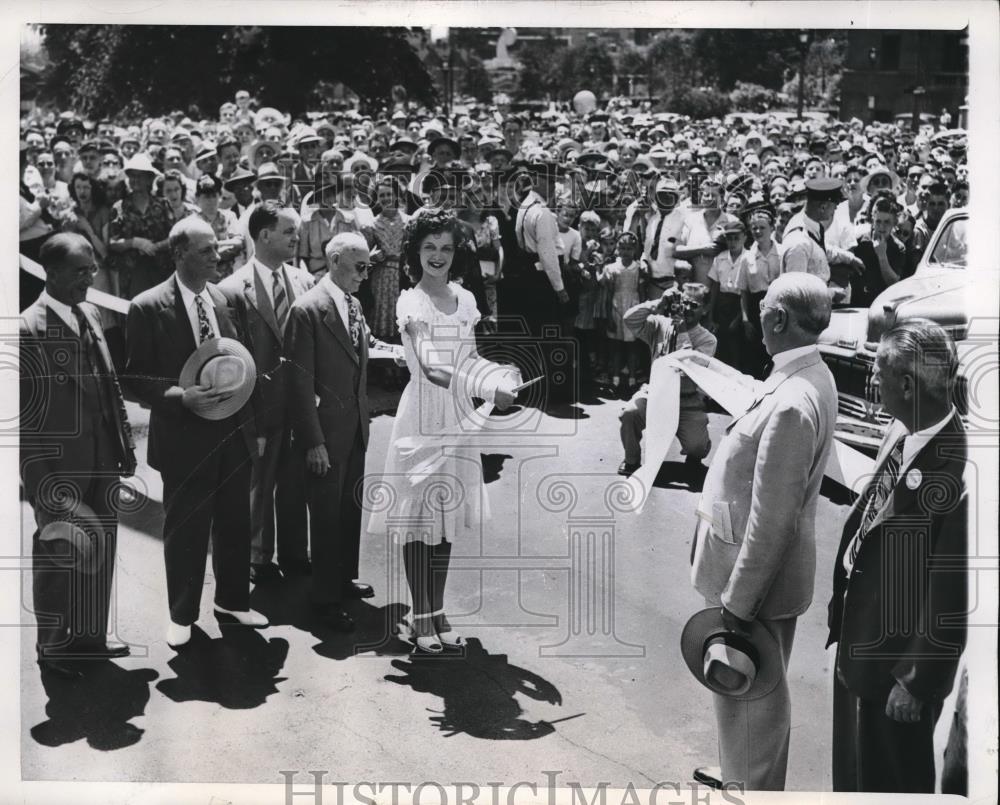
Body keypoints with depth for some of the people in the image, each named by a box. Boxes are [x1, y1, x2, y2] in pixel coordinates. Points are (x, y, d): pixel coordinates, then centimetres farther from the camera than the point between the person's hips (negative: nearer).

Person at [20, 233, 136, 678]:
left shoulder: (91, 315, 7)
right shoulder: (29, 329, -16)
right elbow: (23, 414, -17)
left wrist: (125, 443, 9)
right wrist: (40, 484, -18)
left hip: (103, 461, 7)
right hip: (60, 468, -7)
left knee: (100, 551, 17)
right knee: (57, 558, 9)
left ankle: (90, 634, 34)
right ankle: (52, 647, 27)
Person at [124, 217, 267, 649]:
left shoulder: (225, 299, 3)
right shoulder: (148, 308, -11)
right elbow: (135, 378, -8)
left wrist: (252, 424, 4)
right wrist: (180, 396, -23)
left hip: (233, 433, 4)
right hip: (185, 438, -4)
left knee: (235, 524, 16)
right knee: (185, 531, 8)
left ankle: (232, 601, 35)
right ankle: (182, 616, 26)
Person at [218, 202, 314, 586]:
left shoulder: (304, 281, 1)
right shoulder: (233, 290, -13)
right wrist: (246, 406, -10)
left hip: (300, 402, 4)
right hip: (261, 406, -4)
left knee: (295, 484, 16)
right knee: (258, 485, 12)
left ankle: (294, 554, 32)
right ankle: (259, 558, 28)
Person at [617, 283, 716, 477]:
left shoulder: (707, 339, -4)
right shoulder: (661, 325, 2)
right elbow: (630, 319, -13)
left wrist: (683, 333, -20)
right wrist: (659, 304, -18)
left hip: (688, 401, -1)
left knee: (696, 446, -22)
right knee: (629, 413, -29)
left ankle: (694, 455, 21)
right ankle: (631, 460, -2)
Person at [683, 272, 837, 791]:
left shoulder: (791, 405, -31)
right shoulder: (811, 377, 0)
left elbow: (771, 518, -29)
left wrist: (737, 603, -22)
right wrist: (709, 365, 32)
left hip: (756, 574, -10)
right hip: (773, 569, 10)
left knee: (748, 699, 8)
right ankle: (745, 778, 45)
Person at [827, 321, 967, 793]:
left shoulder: (956, 469, -29)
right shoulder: (900, 431, -3)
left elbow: (952, 594, -25)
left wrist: (917, 683, -18)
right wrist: (842, 603, 11)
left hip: (900, 658, -8)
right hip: (860, 638, 8)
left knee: (891, 778, 15)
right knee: (852, 768, 26)